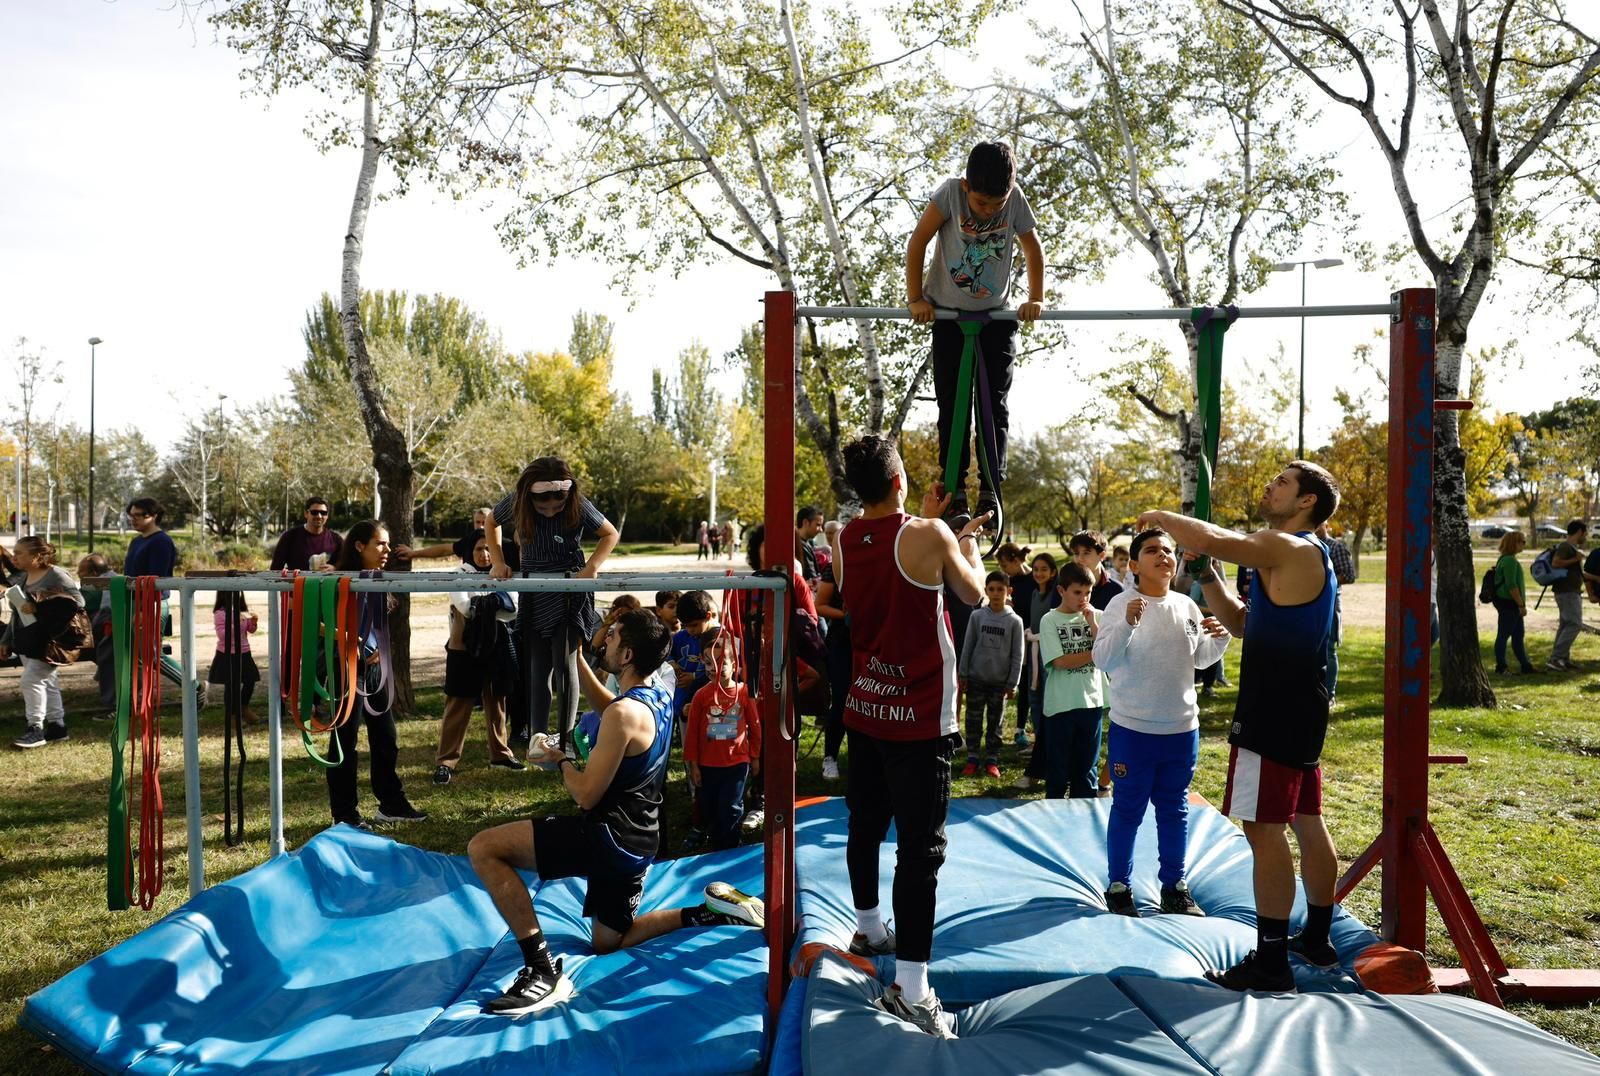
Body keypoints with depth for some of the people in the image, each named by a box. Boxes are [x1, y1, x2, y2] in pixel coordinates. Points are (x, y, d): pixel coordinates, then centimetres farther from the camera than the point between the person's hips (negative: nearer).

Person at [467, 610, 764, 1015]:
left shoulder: (625, 712, -23)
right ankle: (710, 912, 17)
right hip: (638, 841, 10)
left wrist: (560, 761, 0)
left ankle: (542, 972, -14)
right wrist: (575, 658, 22)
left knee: (483, 849, -14)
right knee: (606, 942, 28)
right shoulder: (660, 697, 5)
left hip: (609, 837, -10)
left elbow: (587, 794, -20)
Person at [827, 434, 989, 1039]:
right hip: (919, 717, -6)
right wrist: (966, 541, 16)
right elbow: (974, 594, 0)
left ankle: (869, 930, 40)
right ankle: (909, 985, -2)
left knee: (865, 825, 20)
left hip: (864, 708, 7)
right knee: (920, 847, -3)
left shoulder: (841, 543, 0)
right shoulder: (929, 536, -17)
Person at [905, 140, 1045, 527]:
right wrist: (915, 298, -11)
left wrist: (1035, 299, -4)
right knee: (951, 405, -3)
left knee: (994, 404, -5)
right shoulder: (950, 193, -18)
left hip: (996, 315, 1)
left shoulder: (1015, 200, -12)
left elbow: (1033, 248, 3)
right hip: (949, 315, -1)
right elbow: (918, 242, -10)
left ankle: (990, 488, -2)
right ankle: (954, 489, 2)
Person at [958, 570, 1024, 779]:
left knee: (995, 722, 9)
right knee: (974, 720, 7)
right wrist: (962, 675, 1)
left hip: (1000, 681, 0)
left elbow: (1017, 655, -2)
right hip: (976, 678, 1)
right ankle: (972, 759, 17)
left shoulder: (1015, 621, -4)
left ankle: (992, 760, 18)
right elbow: (967, 647, 2)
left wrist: (1012, 683, -4)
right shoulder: (977, 616, -3)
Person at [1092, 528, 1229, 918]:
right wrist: (1127, 624, -34)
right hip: (1133, 729, -5)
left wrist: (1219, 640, -3)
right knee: (1128, 809, 6)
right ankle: (1118, 888, 20)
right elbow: (1102, 660, -20)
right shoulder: (1122, 604, -12)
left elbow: (1200, 658, 17)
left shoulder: (1187, 606, 5)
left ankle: (1175, 887, 30)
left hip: (1182, 728, 5)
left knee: (1174, 809, 16)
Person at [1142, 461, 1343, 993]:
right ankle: (1317, 939, 30)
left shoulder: (1289, 548, -15)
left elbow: (1209, 538, -28)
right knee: (1307, 822, 17)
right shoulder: (1300, 556, 18)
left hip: (1274, 714, -11)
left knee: (1264, 828, -7)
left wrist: (1161, 517, -9)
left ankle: (1270, 961, -3)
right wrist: (1205, 572, 8)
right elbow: (1239, 622, 19)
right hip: (1299, 709, 11)